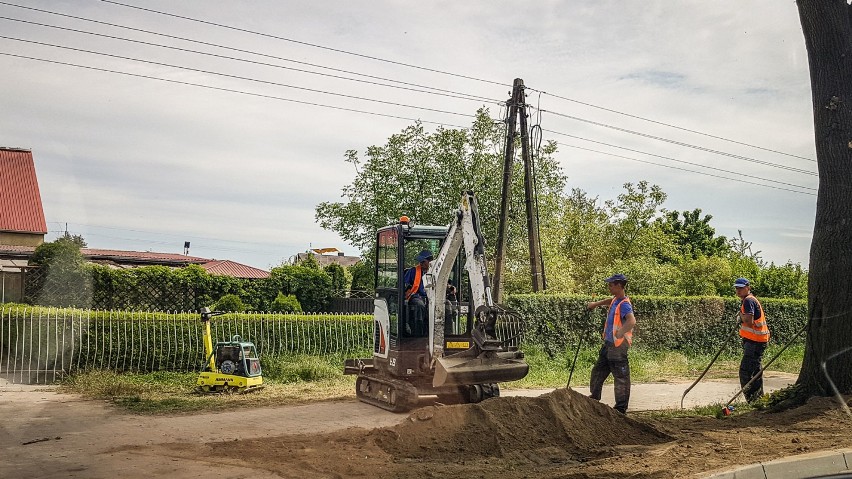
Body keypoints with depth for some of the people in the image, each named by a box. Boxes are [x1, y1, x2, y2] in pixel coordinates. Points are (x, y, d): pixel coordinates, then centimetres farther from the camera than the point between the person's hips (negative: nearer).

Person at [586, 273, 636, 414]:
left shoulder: (624, 304, -21)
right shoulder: (616, 299, 7)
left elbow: (632, 321, -39)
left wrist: (620, 333, -32)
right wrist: (596, 304, 26)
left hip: (618, 346, -10)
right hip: (608, 344, 10)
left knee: (621, 377, 1)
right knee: (598, 371, 21)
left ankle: (621, 408, 9)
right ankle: (594, 397, 38)